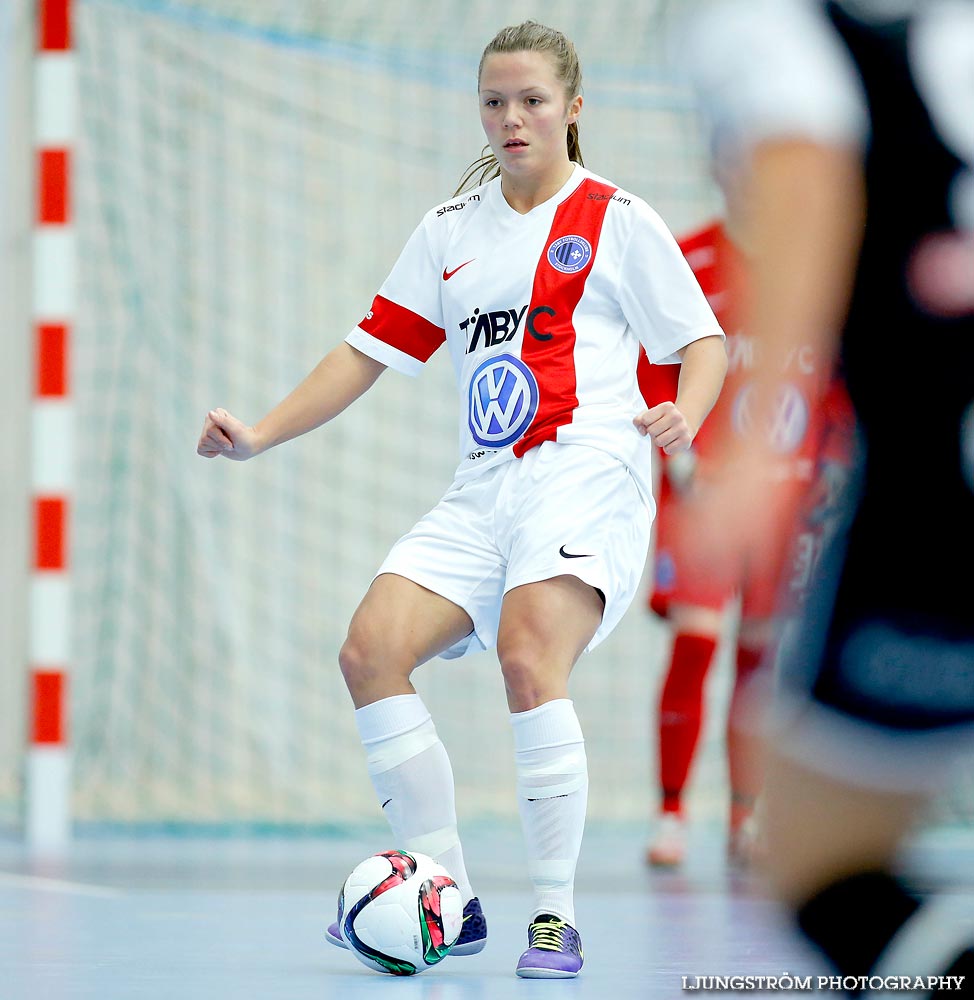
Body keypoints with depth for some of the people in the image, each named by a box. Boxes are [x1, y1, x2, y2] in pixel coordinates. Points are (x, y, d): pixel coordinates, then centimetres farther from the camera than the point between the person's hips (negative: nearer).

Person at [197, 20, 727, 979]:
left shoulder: (614, 217, 5)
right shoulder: (451, 229, 18)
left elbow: (703, 341, 5)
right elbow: (370, 349, 19)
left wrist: (682, 413, -17)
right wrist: (259, 433, 9)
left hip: (587, 476, -5)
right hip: (482, 492, 6)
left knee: (528, 656, -29)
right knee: (370, 650, -15)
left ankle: (555, 918, -21)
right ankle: (448, 900, -5)